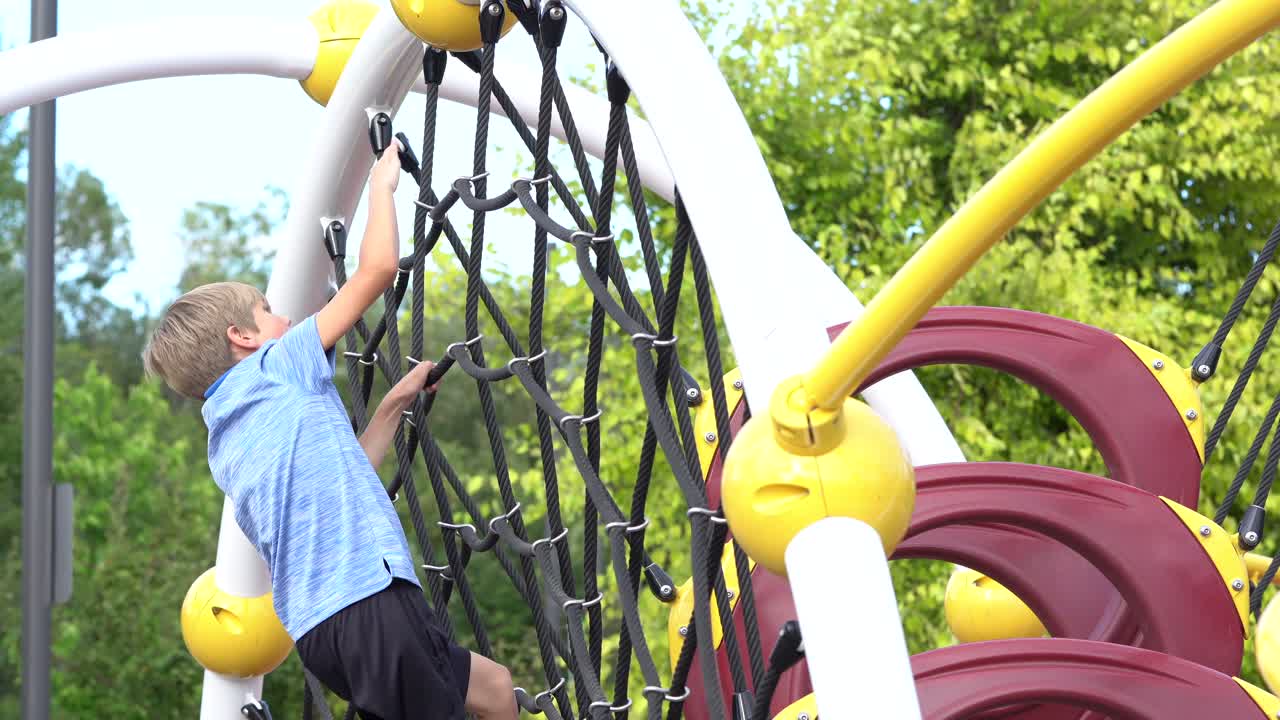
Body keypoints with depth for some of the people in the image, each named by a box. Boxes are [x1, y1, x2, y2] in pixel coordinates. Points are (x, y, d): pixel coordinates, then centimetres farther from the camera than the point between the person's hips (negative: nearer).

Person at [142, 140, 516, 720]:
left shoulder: (226, 443, 22)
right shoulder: (278, 367, 0)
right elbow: (378, 267, -2)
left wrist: (394, 404, 32)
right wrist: (382, 185, 13)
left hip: (314, 628, 9)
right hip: (368, 602, -9)